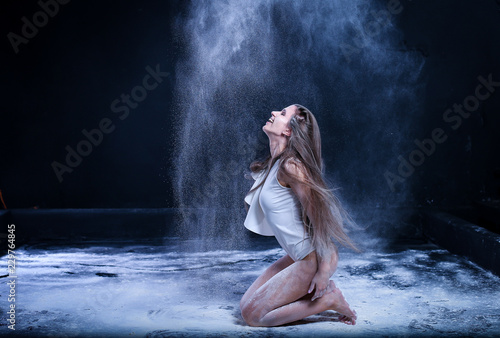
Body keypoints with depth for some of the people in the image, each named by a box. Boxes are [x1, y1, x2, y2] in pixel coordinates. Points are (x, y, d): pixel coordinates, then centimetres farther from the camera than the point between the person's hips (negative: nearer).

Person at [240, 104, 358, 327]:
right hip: (298, 256, 9)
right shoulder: (274, 165, 9)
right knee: (245, 304, 11)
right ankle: (320, 290, 12)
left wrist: (324, 271, -21)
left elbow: (318, 214, -21)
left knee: (252, 315, -6)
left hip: (313, 258, -9)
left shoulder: (290, 166, -19)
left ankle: (329, 300, 1)